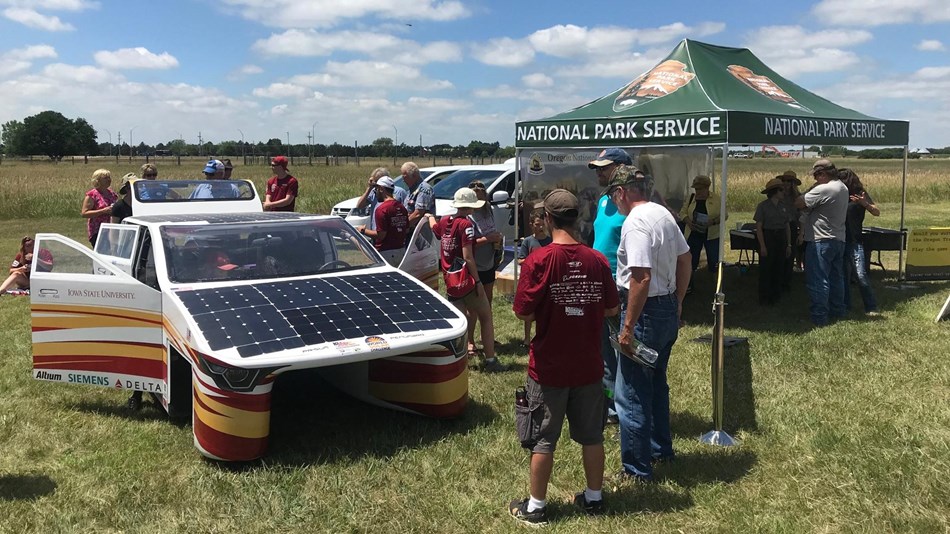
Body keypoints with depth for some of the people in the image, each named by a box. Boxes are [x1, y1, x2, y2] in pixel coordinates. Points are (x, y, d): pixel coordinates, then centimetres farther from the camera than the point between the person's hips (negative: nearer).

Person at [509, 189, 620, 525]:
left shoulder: (539, 260, -17)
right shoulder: (597, 260, -5)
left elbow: (524, 313, -16)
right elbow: (611, 310, 3)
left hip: (549, 368, -3)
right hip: (589, 366, 4)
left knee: (543, 440, 9)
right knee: (592, 435, 18)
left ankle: (536, 507, 20)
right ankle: (594, 498, 31)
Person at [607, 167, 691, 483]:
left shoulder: (636, 223, -21)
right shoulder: (663, 214, 8)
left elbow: (641, 278, -27)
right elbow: (685, 260, 15)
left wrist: (628, 328, -23)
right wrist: (677, 303, 22)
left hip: (646, 312, -10)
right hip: (669, 310, 10)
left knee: (630, 394, 0)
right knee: (656, 384, 23)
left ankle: (636, 470, 8)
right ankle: (661, 449, 38)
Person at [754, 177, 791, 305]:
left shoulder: (783, 206, 8)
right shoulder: (763, 206, -7)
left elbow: (787, 226, 11)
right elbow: (758, 227, -9)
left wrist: (789, 244, 8)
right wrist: (762, 246, -14)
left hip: (781, 238, 5)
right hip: (768, 237, -5)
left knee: (779, 268, 9)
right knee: (766, 268, -1)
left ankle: (776, 295, 22)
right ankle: (764, 298, 9)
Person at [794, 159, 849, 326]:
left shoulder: (822, 190, -20)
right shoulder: (843, 188, 11)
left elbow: (799, 203, -16)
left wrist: (811, 188, -7)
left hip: (821, 241, -10)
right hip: (838, 239, 10)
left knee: (818, 281, -5)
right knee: (836, 278, 18)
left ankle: (819, 317, -3)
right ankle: (837, 311, 28)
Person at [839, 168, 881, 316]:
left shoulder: (860, 194, -3)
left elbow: (877, 213, -7)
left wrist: (864, 203, -23)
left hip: (854, 242, -4)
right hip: (840, 241, 4)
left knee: (861, 275, -10)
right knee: (844, 275, 10)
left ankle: (871, 308, -4)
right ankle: (845, 305, 19)